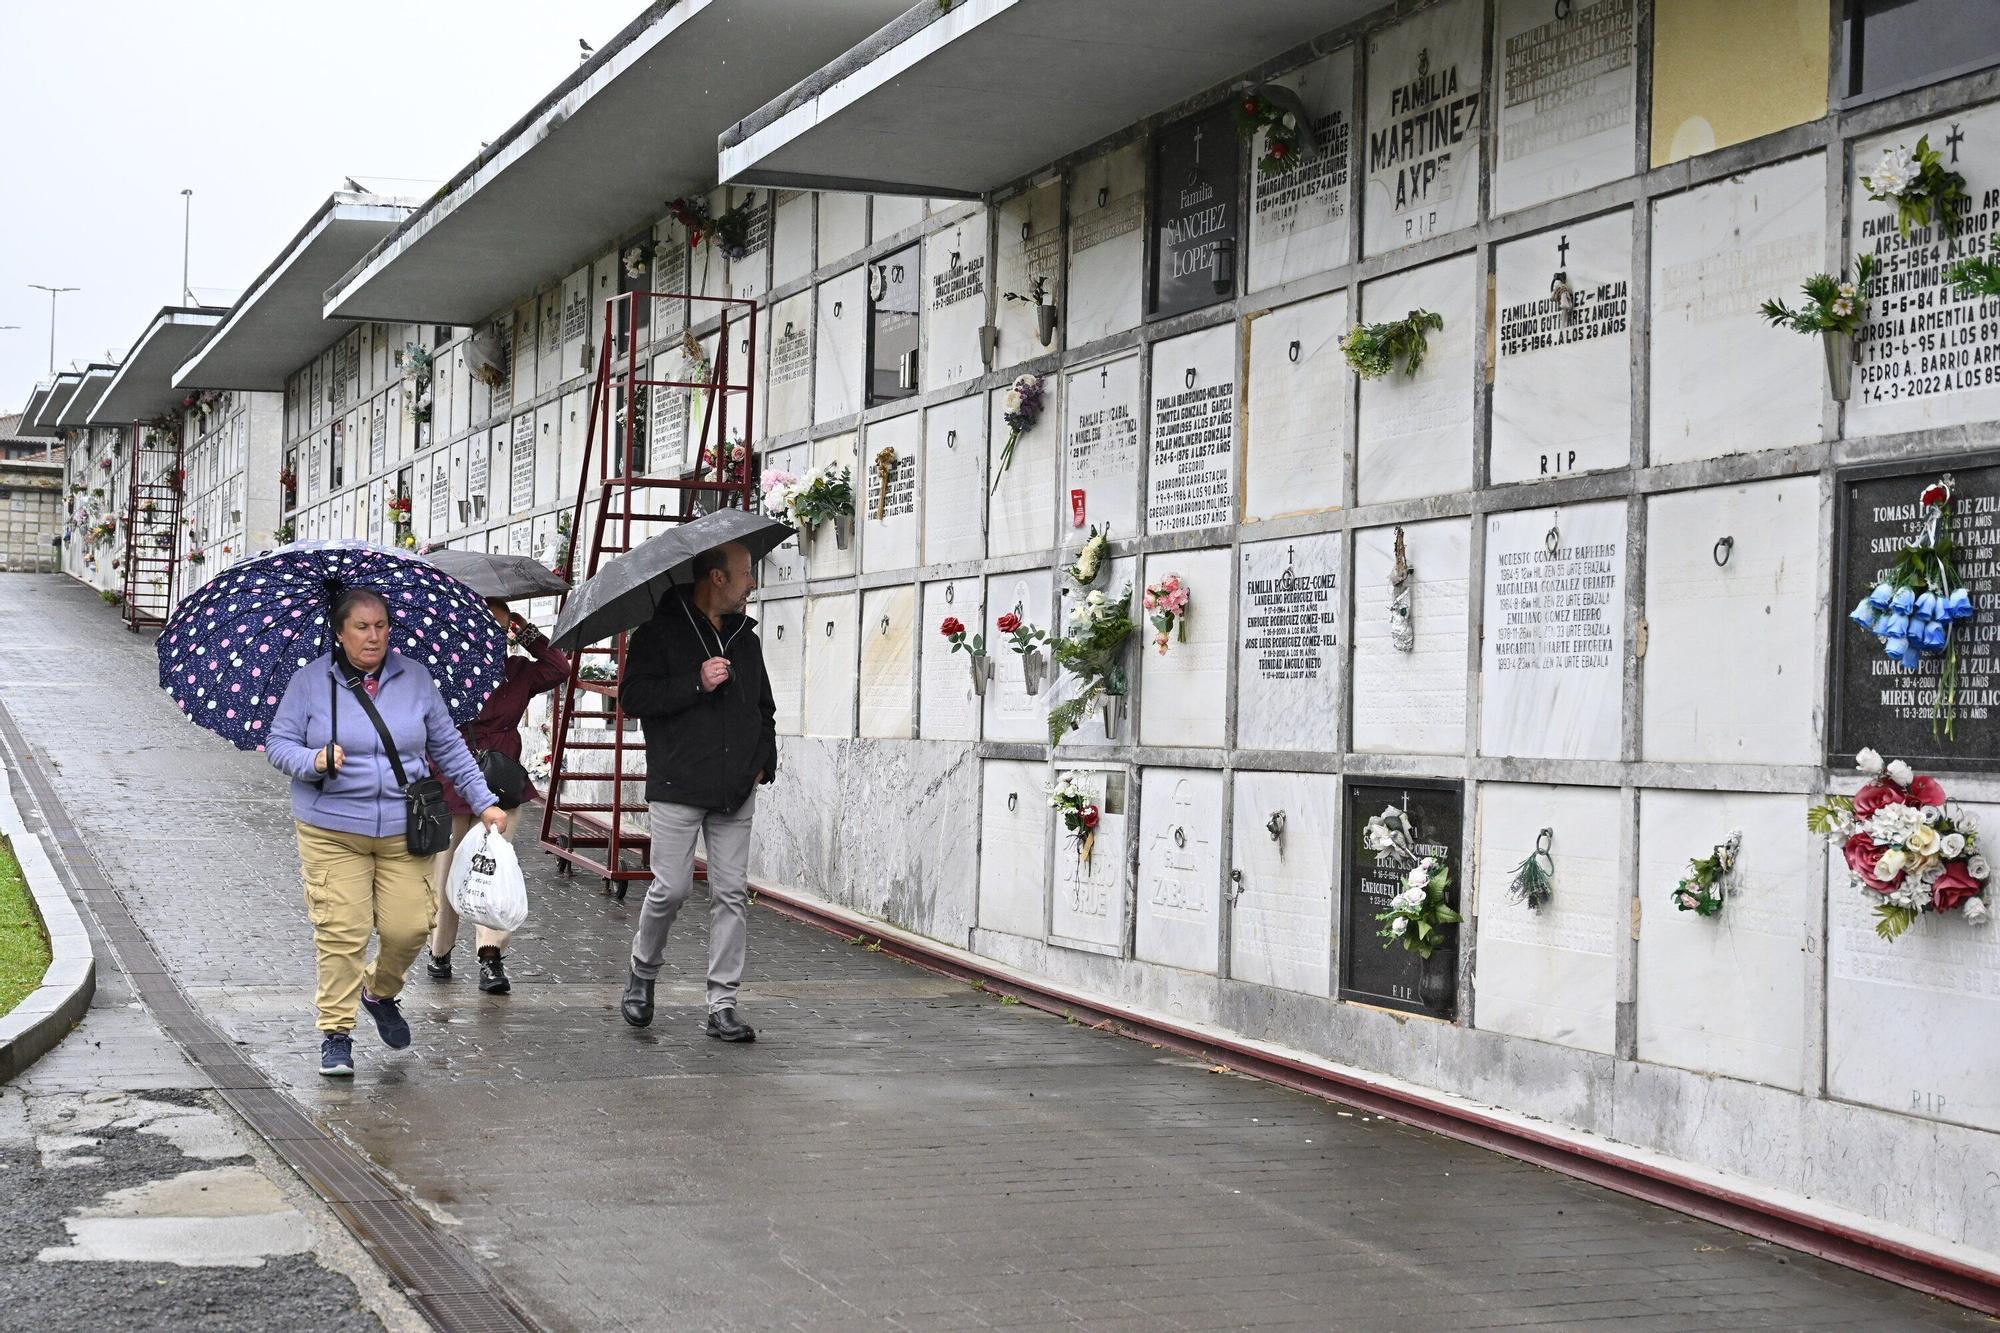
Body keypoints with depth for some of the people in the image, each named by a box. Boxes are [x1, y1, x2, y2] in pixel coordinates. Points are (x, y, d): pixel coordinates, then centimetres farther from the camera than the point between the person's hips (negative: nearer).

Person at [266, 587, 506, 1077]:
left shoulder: (415, 679, 8)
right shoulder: (310, 682, 2)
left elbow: (449, 747, 14)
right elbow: (278, 744, 3)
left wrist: (484, 803, 11)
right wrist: (315, 762, -18)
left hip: (404, 831, 2)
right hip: (332, 830, -2)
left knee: (409, 927, -4)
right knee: (341, 931, -9)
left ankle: (380, 993, 27)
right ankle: (336, 1032, 4)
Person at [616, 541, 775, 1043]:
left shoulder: (745, 637, 17)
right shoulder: (659, 631, -2)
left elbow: (764, 708, 27)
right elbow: (632, 698, -11)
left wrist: (764, 761, 12)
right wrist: (697, 682, -18)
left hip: (736, 792, 5)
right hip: (678, 788, -5)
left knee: (731, 894, 1)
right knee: (671, 888, -7)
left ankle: (722, 1006, 4)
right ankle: (642, 971, 21)